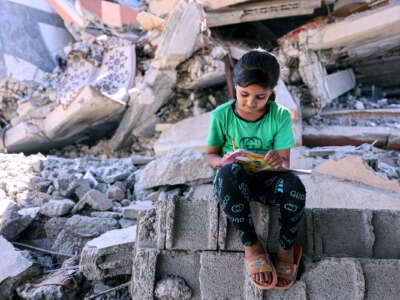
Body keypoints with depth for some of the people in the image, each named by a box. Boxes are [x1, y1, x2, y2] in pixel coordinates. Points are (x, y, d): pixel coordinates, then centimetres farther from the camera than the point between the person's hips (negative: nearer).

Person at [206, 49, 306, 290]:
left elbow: (286, 163, -5)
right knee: (229, 172, -38)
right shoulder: (221, 115, -6)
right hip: (234, 180, 0)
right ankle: (251, 246, -17)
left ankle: (287, 249, -6)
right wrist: (222, 161, -22)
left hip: (267, 179, 1)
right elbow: (211, 155, 3)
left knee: (293, 184, -34)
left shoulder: (280, 116, -5)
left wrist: (279, 162, -32)